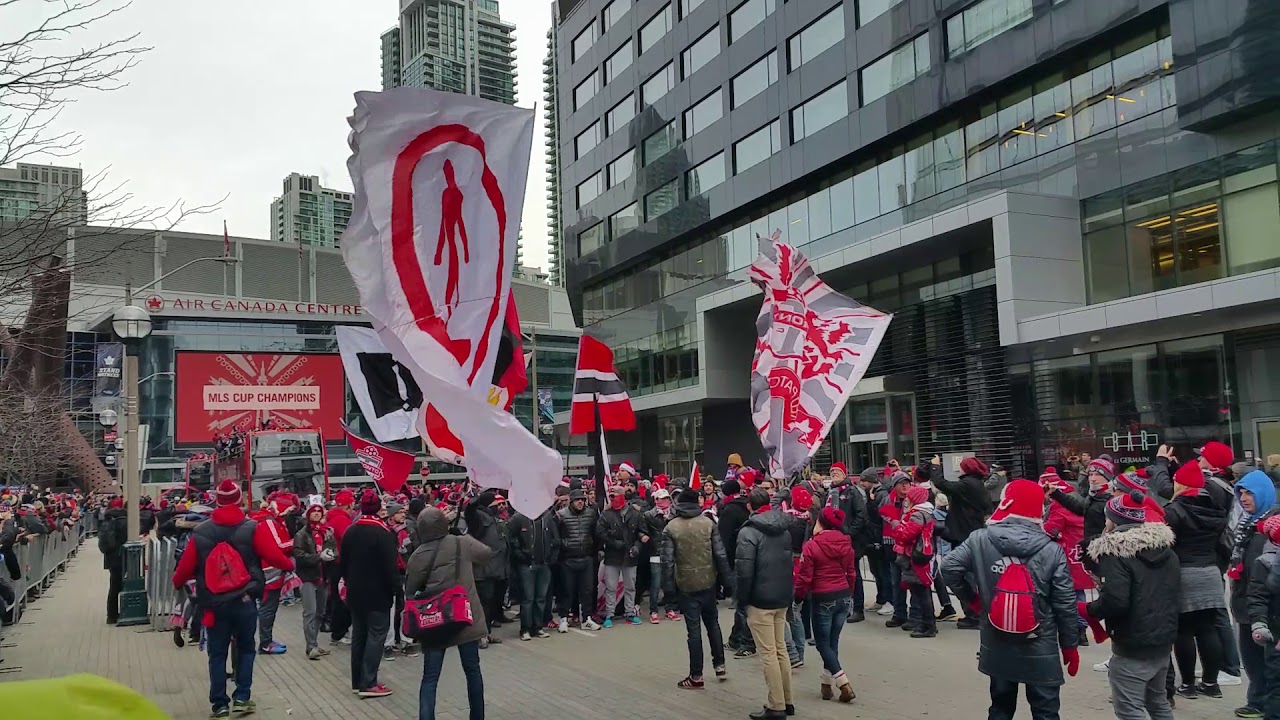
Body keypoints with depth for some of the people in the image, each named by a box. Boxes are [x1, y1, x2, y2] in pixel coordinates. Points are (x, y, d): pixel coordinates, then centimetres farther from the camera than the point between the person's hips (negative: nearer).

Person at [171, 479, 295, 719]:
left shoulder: (200, 532, -2)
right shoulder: (252, 528, -8)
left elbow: (186, 565, 3)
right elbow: (274, 556, -8)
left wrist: (177, 583, 25)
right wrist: (289, 565, 14)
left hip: (214, 603, 1)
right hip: (245, 601, -1)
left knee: (217, 653, 12)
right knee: (245, 649, 16)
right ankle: (242, 698, 12)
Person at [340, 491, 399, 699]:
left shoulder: (350, 532, 5)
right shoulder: (383, 533, -16)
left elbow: (342, 564, 12)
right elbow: (390, 566, -18)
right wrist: (394, 587, -6)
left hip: (355, 593, 7)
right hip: (377, 594, -7)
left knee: (358, 635, 14)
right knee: (376, 635, -2)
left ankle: (357, 682, 18)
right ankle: (368, 683, -5)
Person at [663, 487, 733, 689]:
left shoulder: (671, 528, -6)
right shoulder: (708, 523, -2)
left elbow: (668, 560, -10)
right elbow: (720, 554, -3)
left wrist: (669, 587, -4)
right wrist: (725, 580, 3)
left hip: (686, 585, -2)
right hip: (708, 582, 2)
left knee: (693, 629, 3)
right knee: (712, 622, 20)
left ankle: (696, 676, 7)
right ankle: (719, 665, 25)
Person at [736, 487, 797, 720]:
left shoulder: (749, 531, -14)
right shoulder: (784, 530, 11)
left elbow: (744, 570, -18)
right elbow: (790, 563, 14)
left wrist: (742, 597, -7)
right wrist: (787, 591, 17)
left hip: (760, 600, -7)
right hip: (782, 597, 8)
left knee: (768, 654, -2)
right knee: (781, 650, 15)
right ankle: (786, 701, 21)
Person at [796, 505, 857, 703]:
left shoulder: (812, 545, -15)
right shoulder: (846, 544, 2)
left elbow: (804, 575, -12)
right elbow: (851, 572, 10)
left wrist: (800, 594, 5)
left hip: (823, 598, -5)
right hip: (843, 596, 6)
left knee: (823, 643, 6)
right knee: (833, 642, 15)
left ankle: (844, 683, -4)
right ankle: (827, 684, 20)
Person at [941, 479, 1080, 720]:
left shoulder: (980, 540, -8)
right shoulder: (1051, 550, -9)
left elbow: (949, 567, -10)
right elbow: (1065, 603, -5)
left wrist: (972, 600, 5)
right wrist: (1070, 645, 7)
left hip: (997, 646, 2)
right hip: (1041, 649, -2)